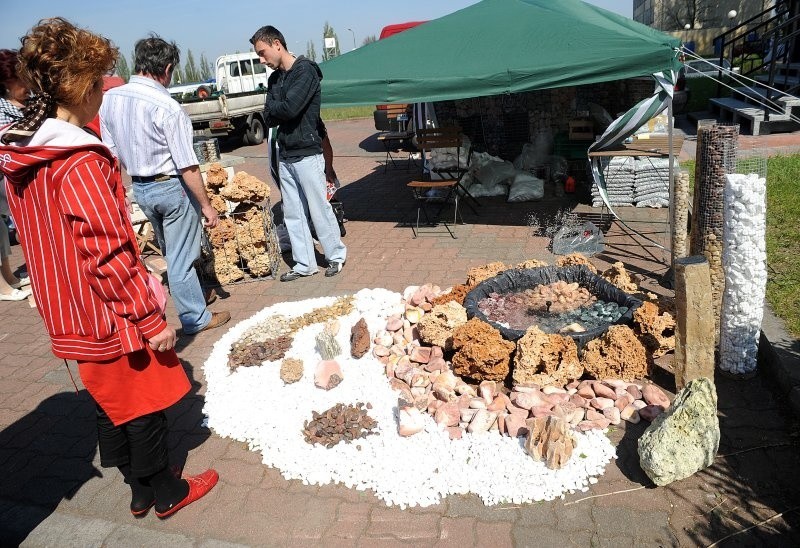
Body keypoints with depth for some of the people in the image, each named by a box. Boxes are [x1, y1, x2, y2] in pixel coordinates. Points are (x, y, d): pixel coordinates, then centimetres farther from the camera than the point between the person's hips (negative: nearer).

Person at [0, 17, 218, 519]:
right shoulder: (80, 163, -24)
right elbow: (109, 254, -26)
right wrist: (151, 319, -19)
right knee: (143, 402, 10)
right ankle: (166, 493, 31)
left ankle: (140, 488, 39)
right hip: (111, 314, -9)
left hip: (70, 315, 9)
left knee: (111, 399, 21)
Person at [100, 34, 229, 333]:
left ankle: (191, 294, 42)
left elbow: (112, 151, 8)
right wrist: (206, 204, -12)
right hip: (171, 187, -7)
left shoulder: (109, 99, -2)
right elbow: (187, 166, -21)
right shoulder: (167, 107, -22)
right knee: (181, 258, 5)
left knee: (171, 252, 23)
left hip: (139, 187, 7)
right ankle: (195, 318, 19)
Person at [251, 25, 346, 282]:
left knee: (319, 208, 0)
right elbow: (270, 118, 8)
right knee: (292, 214, 9)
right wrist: (279, 111, -11)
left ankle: (336, 255, 18)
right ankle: (305, 264, 18)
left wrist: (274, 108, -1)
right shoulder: (274, 78, 15)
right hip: (284, 155, 8)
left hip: (307, 153, -8)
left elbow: (290, 107, -20)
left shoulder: (305, 70, -9)